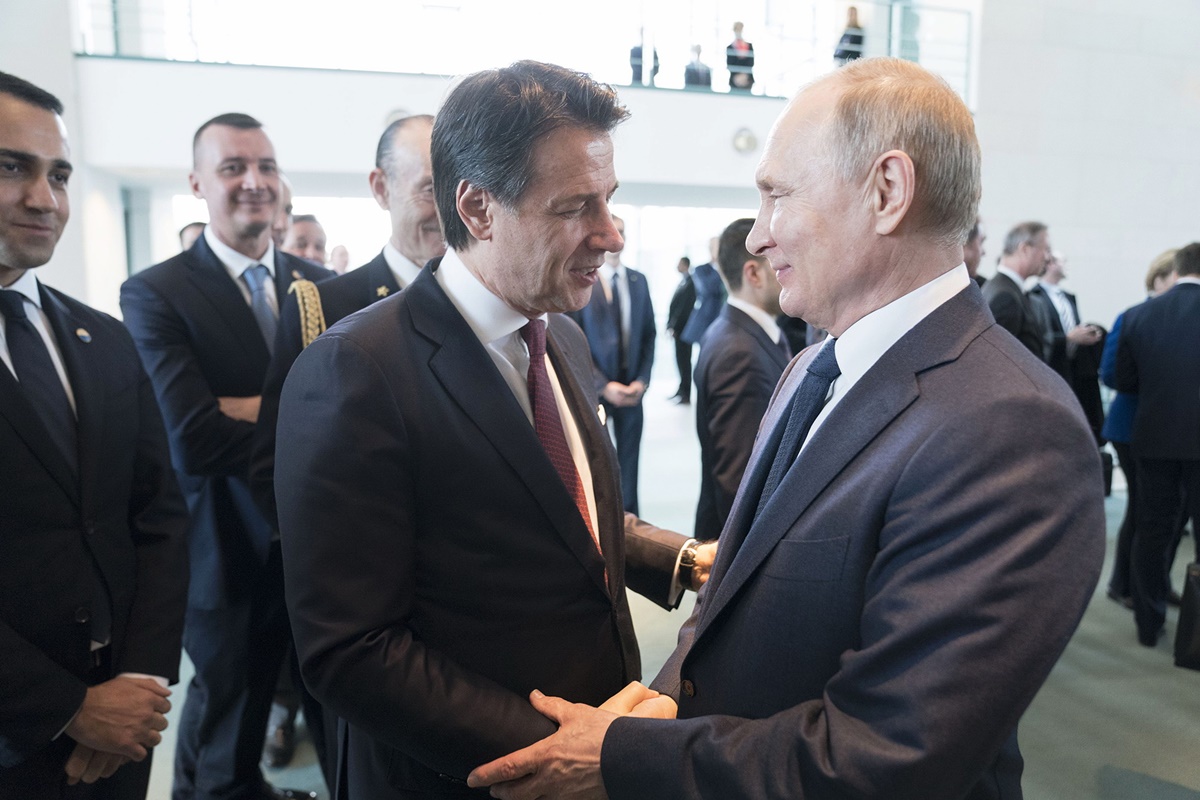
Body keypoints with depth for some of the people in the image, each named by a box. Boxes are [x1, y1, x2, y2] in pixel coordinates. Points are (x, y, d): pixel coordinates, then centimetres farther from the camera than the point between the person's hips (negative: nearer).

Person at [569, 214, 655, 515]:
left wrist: (642, 380, -3)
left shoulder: (638, 281, 7)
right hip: (594, 388, -3)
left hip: (632, 388, 4)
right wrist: (603, 385, -13)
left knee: (629, 456, 8)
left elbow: (649, 335, 9)